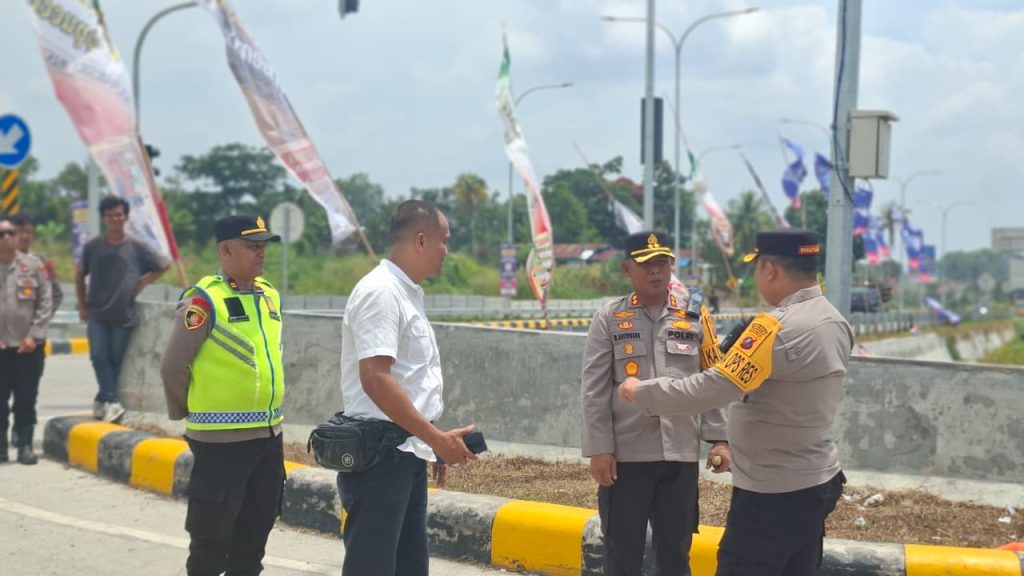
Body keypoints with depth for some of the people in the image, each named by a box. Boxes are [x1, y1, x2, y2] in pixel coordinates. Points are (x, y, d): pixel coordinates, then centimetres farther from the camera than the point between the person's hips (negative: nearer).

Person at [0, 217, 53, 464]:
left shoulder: (33, 265, 2)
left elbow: (46, 303, 1)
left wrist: (34, 335, -6)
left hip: (27, 347, 0)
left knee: (26, 400, 3)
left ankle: (25, 446, 10)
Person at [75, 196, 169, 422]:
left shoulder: (137, 247, -2)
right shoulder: (92, 246, 2)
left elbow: (164, 265, 10)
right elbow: (80, 275, 15)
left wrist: (143, 283, 2)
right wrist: (82, 306, 11)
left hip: (123, 316, 0)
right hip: (97, 315, 1)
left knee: (115, 359, 4)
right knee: (99, 356, -14)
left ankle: (103, 400, 18)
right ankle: (111, 401, -12)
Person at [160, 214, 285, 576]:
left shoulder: (269, 295, 9)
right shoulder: (205, 300, -14)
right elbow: (174, 366, -12)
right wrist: (186, 412, 1)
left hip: (269, 434, 7)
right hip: (221, 439, -7)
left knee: (254, 533, 16)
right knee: (212, 537, 0)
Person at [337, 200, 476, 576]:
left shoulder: (409, 293, 15)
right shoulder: (380, 293, -15)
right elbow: (375, 379, -23)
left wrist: (434, 444, 20)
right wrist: (437, 438, -21)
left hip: (407, 454, 10)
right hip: (379, 456, -10)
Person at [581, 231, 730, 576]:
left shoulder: (695, 318, 8)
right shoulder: (609, 320, 1)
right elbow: (595, 390, -2)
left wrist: (718, 438, 0)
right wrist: (599, 449, -8)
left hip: (681, 453, 2)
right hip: (626, 454, -2)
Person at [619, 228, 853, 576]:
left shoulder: (777, 327, -22)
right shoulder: (835, 323, 5)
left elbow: (711, 389, -24)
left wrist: (641, 392, -12)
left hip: (773, 492, -9)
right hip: (818, 482, 9)